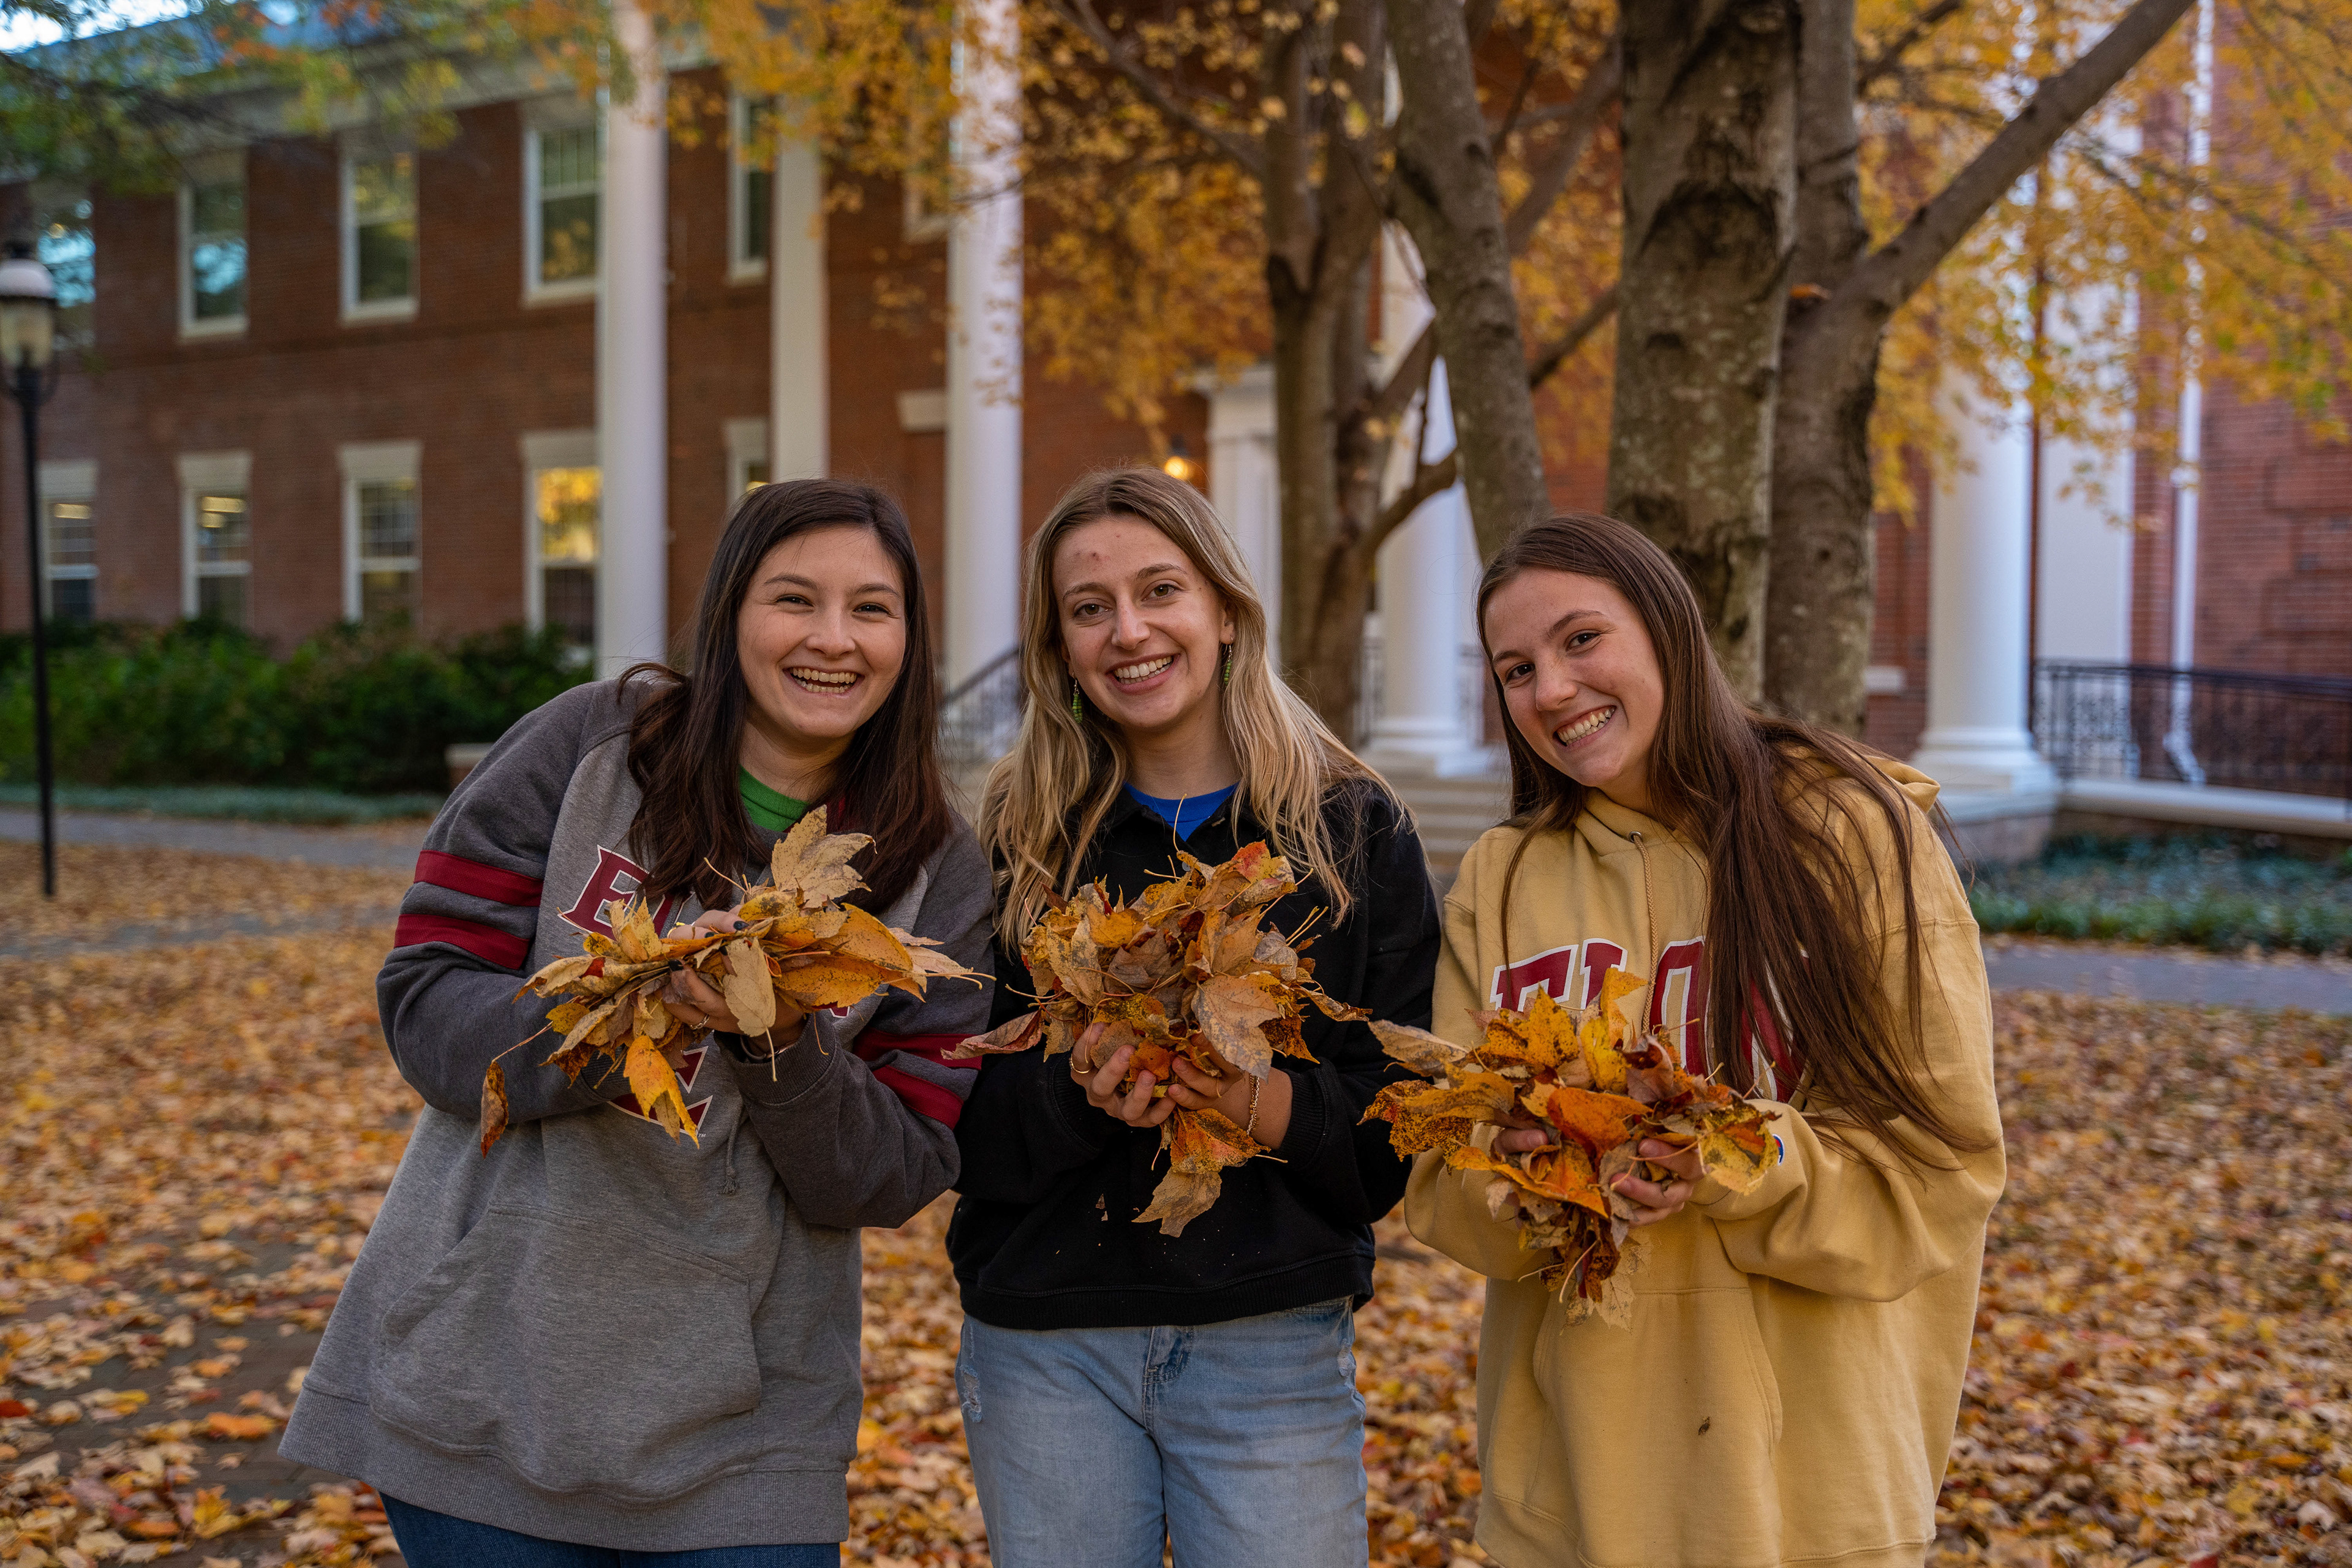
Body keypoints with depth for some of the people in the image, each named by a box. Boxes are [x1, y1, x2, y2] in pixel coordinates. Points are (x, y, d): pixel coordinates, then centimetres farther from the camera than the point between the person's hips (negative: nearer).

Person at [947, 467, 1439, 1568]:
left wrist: (1259, 1097, -22)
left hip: (1274, 1343, -1)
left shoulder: (1353, 828, 0)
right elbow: (959, 1123, -1)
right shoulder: (1018, 839, 3)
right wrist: (1082, 1089, -20)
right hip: (1045, 1343, 1)